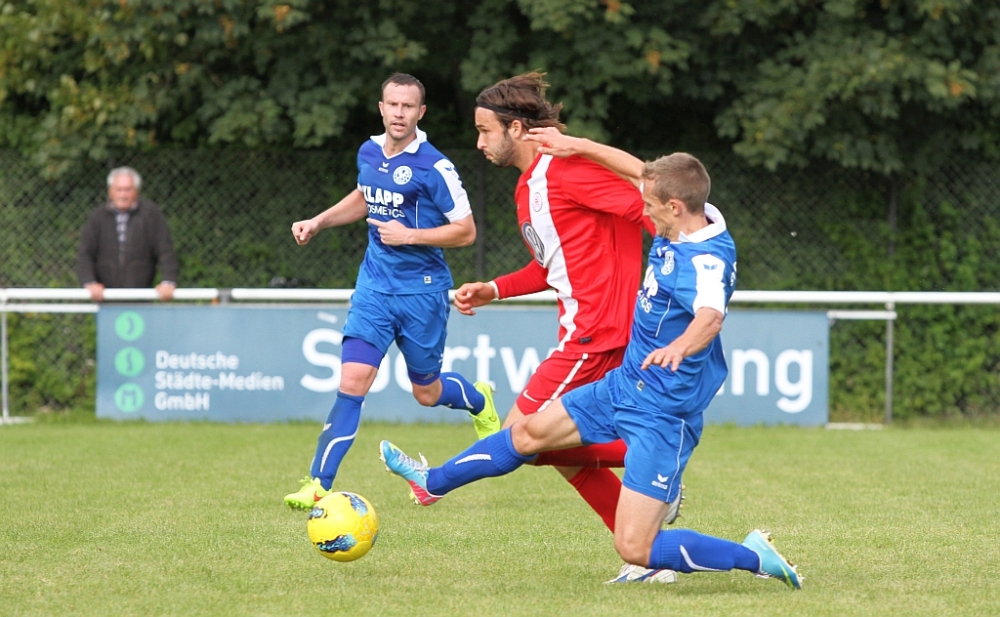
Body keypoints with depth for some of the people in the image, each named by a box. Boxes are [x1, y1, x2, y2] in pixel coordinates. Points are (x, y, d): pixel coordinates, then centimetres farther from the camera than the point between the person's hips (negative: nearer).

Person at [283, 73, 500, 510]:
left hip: (422, 290, -4)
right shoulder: (368, 153, 4)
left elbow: (466, 231, -11)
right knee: (352, 382, -11)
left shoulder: (434, 167, -14)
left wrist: (410, 235, -20)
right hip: (375, 285, 4)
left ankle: (479, 401, 48)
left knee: (427, 393, 12)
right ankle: (319, 485, -11)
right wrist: (319, 222, 16)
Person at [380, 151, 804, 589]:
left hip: (661, 414, -9)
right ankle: (433, 483, 44)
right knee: (532, 431, 23)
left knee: (633, 549, -14)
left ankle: (754, 557, -1)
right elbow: (641, 176, 18)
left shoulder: (707, 259, -28)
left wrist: (679, 346, -69)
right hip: (624, 385, 9)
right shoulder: (679, 229, -1)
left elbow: (710, 317, -49)